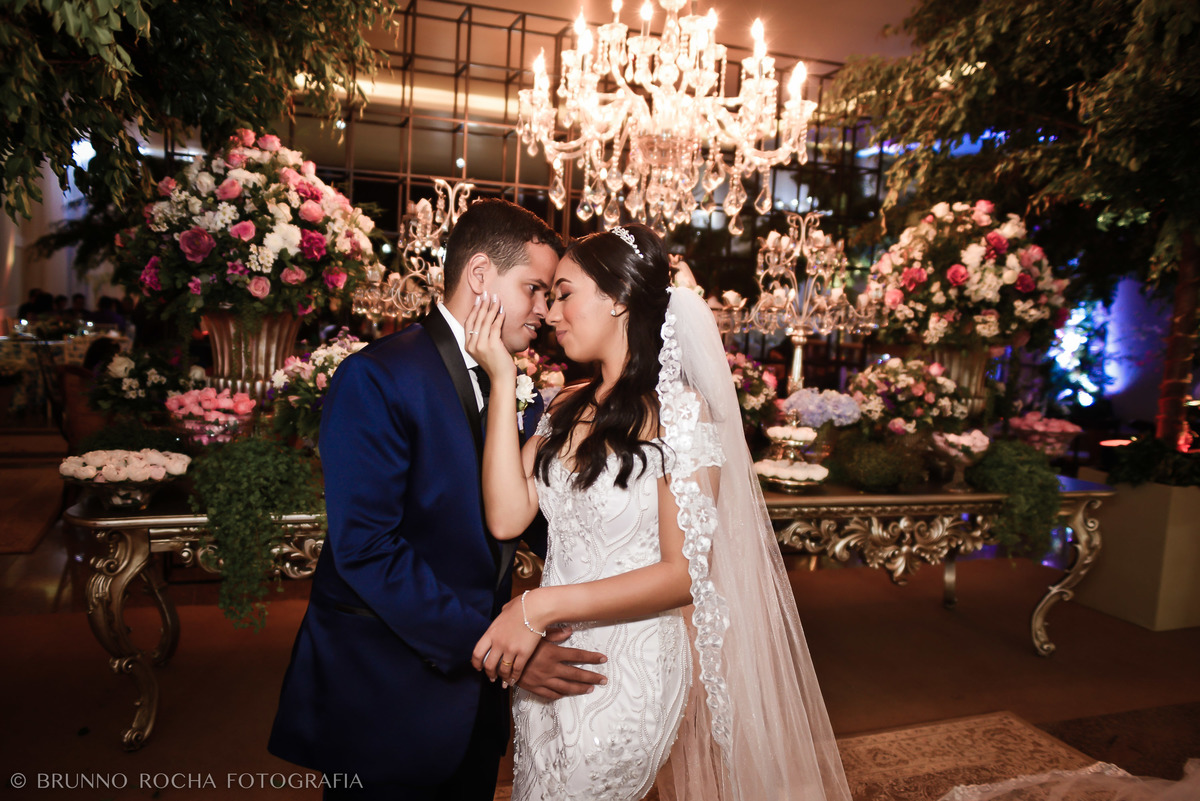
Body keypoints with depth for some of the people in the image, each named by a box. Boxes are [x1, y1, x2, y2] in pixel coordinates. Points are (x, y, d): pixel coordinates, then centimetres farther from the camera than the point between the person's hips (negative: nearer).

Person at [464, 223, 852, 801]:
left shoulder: (680, 413, -16)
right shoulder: (567, 408, 3)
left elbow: (683, 573, -17)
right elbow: (506, 517, -10)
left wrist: (541, 606, -23)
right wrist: (503, 380, -11)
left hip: (628, 670, -6)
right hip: (545, 663, 6)